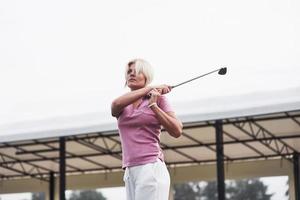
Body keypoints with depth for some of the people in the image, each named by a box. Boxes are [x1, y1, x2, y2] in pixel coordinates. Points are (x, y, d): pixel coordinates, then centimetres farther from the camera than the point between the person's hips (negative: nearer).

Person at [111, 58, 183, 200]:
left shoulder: (158, 98, 6)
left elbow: (177, 131, -5)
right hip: (130, 173, 5)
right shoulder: (122, 107, 17)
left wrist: (153, 105, -9)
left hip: (151, 169, -5)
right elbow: (116, 104, -9)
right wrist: (150, 88, -10)